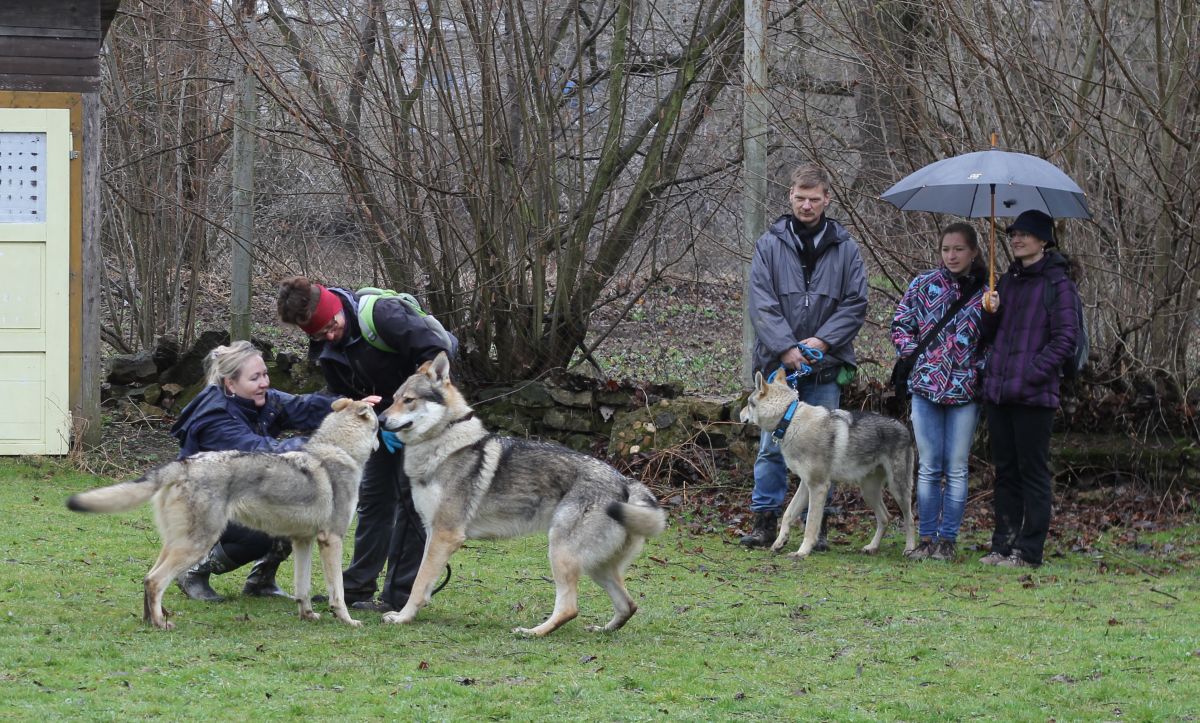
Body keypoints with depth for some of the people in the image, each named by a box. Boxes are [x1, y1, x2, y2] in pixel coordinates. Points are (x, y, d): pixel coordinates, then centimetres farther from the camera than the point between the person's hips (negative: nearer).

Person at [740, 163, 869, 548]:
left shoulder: (845, 249, 5)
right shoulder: (770, 245, 2)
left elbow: (855, 304, 2)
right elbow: (761, 304, -4)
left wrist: (822, 341, -10)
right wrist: (787, 348, -14)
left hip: (825, 366, 1)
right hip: (778, 363, -1)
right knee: (772, 447, 0)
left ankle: (817, 525, 11)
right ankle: (765, 521, 7)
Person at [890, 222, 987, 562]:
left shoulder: (985, 293, 2)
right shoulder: (924, 285, 3)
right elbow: (900, 324, 7)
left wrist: (980, 369, -6)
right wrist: (914, 358, -3)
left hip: (965, 390, -1)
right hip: (926, 386, 1)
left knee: (956, 469, 2)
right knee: (929, 468, 4)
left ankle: (947, 540, 8)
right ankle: (927, 538, 9)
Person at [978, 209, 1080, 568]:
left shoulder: (1057, 283, -6)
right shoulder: (1007, 280, 16)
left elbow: (1065, 339, -11)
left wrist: (1033, 374, -17)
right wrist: (990, 313, -1)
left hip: (1033, 394, -7)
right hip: (998, 391, 7)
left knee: (1033, 471, -2)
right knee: (1005, 471, 11)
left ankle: (1029, 550, 1)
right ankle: (1003, 545, 16)